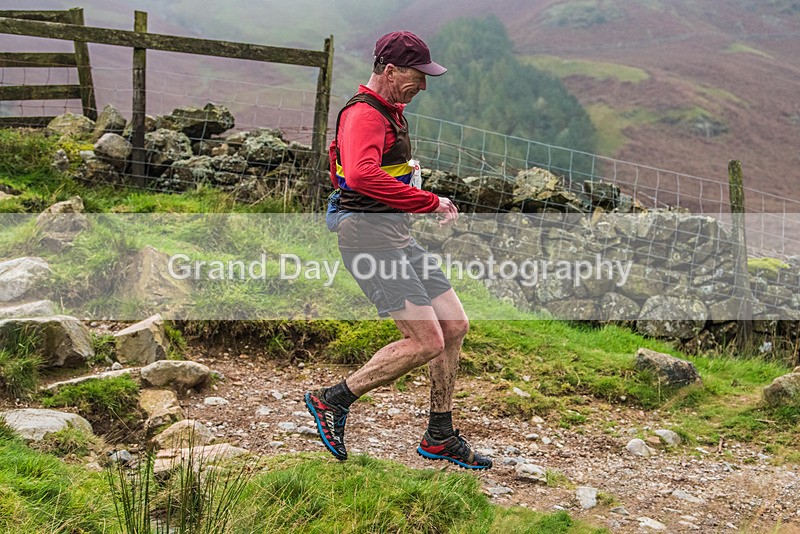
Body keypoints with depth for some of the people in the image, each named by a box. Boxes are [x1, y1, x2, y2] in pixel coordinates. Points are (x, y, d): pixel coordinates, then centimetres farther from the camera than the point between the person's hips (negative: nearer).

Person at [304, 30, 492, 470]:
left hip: (396, 236, 10)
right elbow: (362, 176, -34)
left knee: (454, 326, 8)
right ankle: (333, 401, -1)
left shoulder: (388, 111, 20)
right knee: (427, 342, -14)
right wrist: (430, 203, -29)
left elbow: (339, 150, 38)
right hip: (369, 236, -10)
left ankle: (439, 438, 19)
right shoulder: (364, 114, -14)